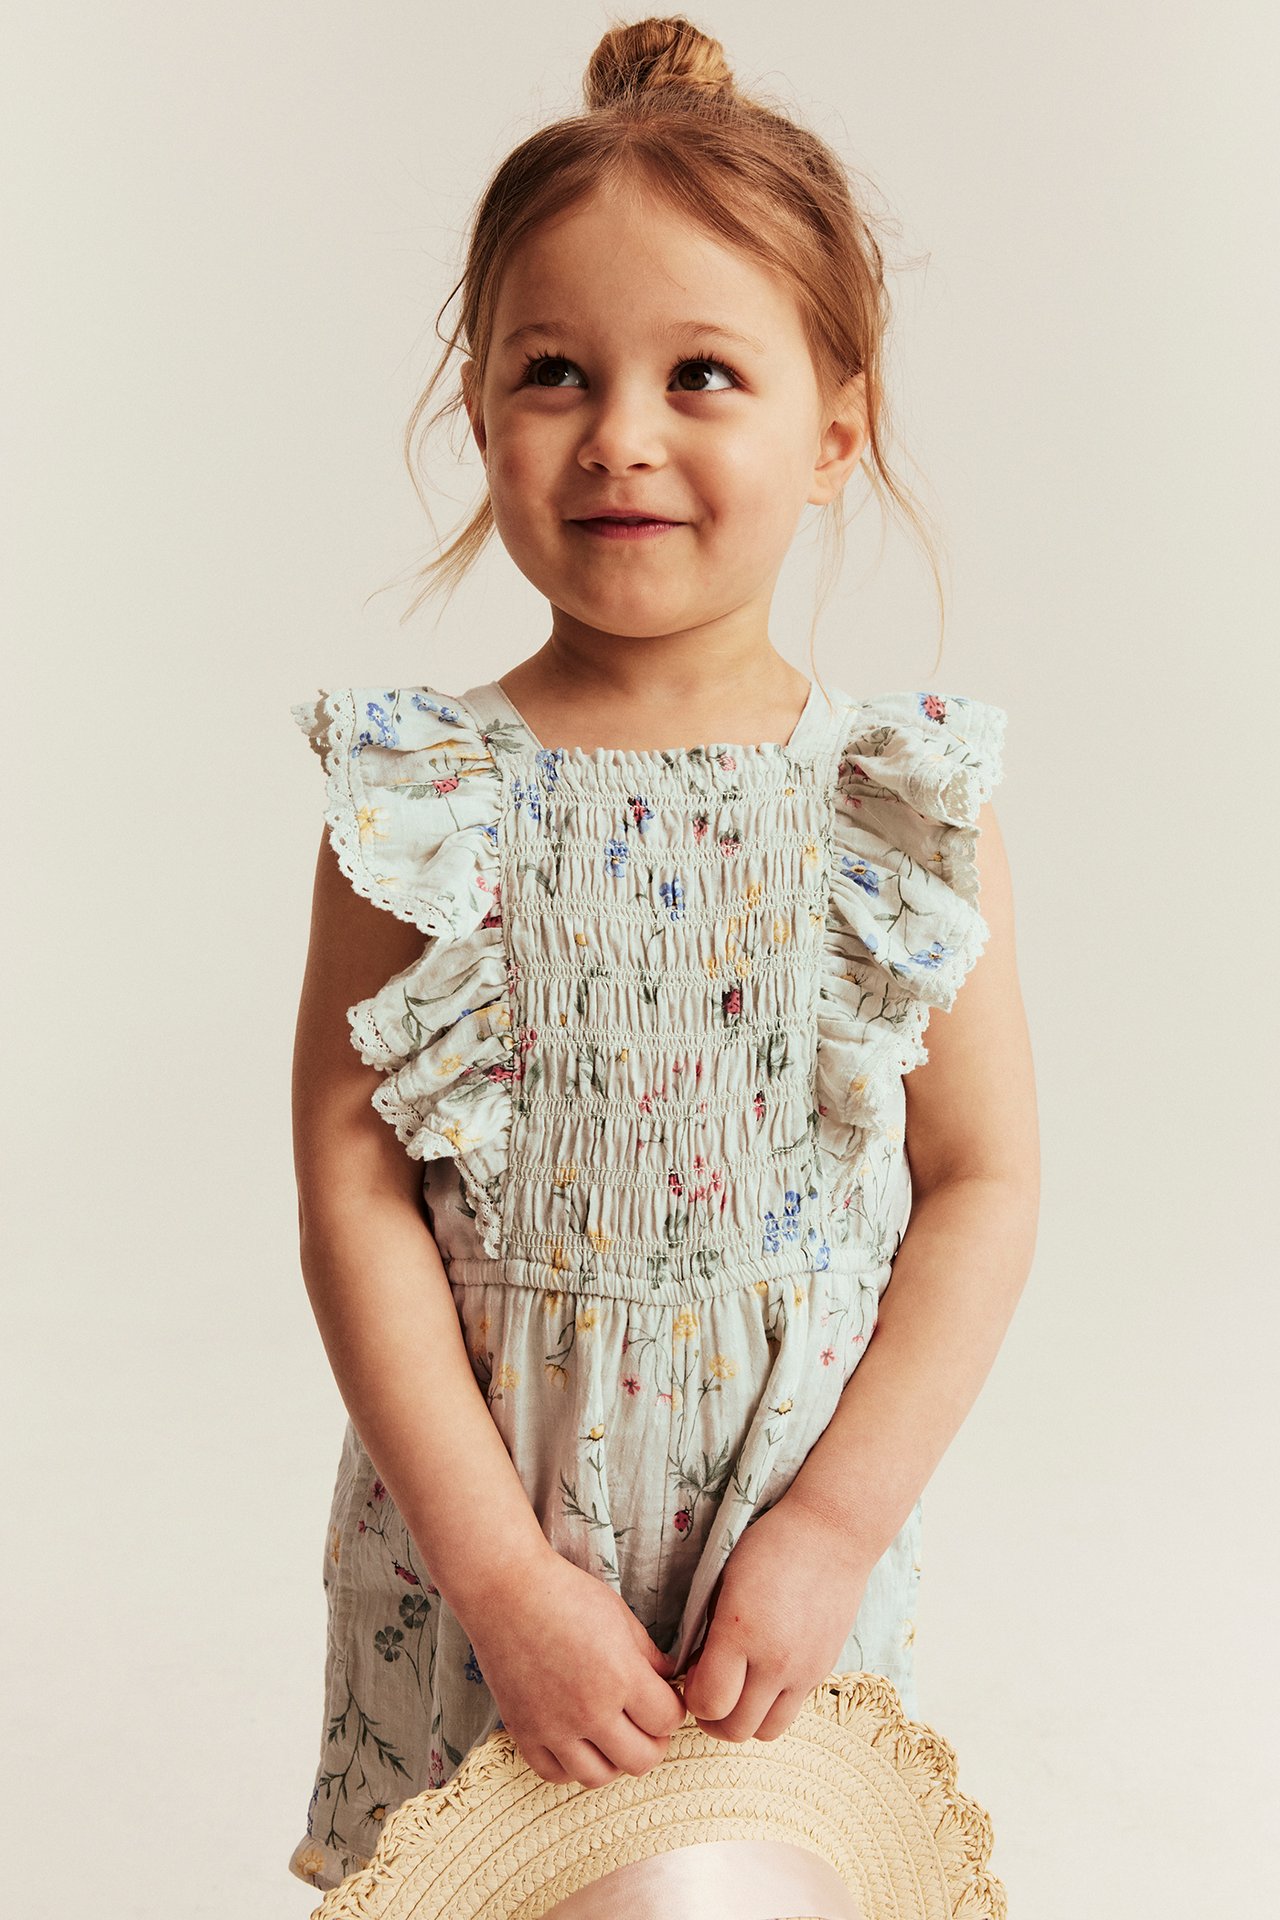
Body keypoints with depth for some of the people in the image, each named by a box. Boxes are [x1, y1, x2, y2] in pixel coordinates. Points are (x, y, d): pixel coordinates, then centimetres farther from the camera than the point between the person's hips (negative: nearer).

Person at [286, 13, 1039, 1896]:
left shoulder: (904, 806, -7)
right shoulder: (422, 800, -9)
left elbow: (985, 1188, -4)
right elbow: (354, 1196, -10)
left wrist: (832, 1531, -11)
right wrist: (503, 1571, -15)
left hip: (796, 1542, 1)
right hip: (468, 1541, 0)